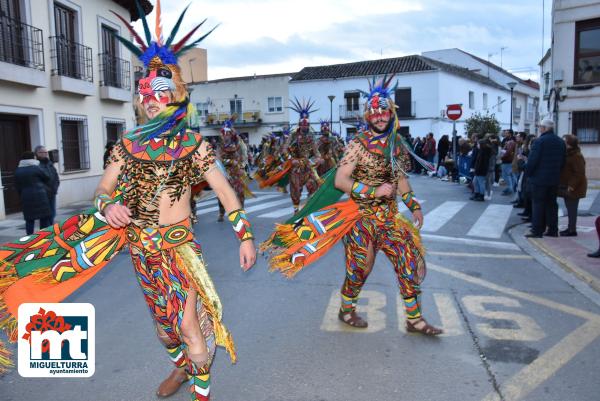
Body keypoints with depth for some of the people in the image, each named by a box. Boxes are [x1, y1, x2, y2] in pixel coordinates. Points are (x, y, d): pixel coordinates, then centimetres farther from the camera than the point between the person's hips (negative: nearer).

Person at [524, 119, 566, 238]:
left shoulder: (539, 141, -14)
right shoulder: (560, 142, 9)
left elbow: (532, 160, -17)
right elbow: (562, 161, 13)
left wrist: (528, 173, -4)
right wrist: (557, 172, 19)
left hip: (539, 178, -7)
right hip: (554, 179, 7)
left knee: (538, 204, -1)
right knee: (551, 204, 13)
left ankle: (537, 230, -1)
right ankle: (553, 230, 18)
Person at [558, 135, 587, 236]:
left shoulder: (577, 156, -16)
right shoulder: (567, 154, 15)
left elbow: (579, 174, -22)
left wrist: (571, 186, -25)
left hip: (573, 189, -10)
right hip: (566, 187, 10)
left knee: (572, 209, -6)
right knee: (570, 208, 13)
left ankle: (572, 230, -2)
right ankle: (570, 228, 20)